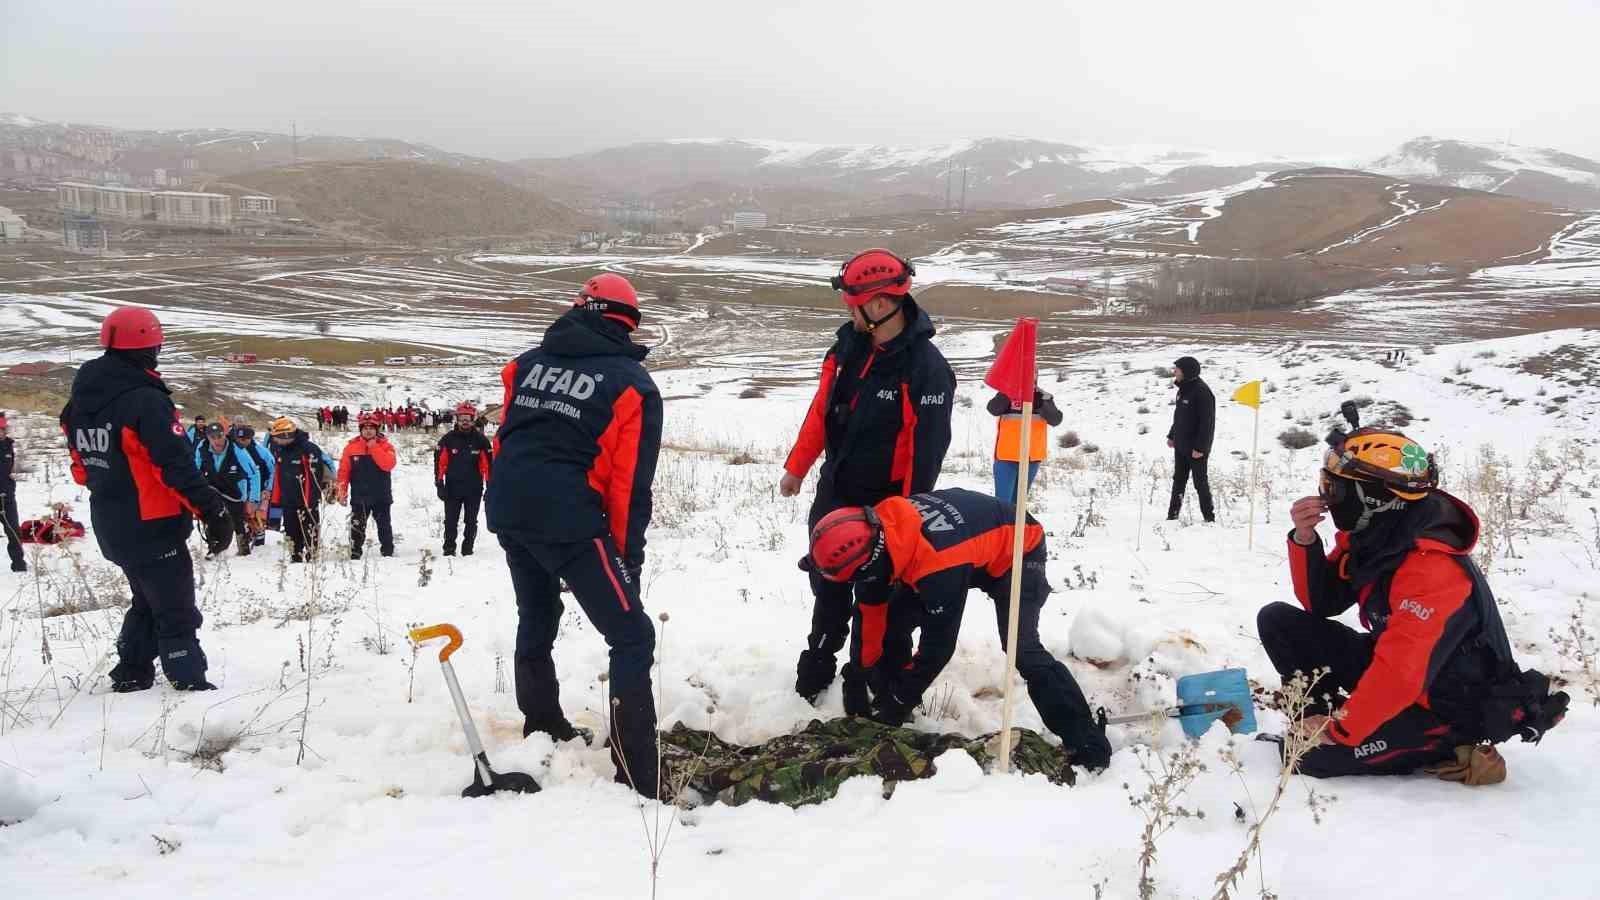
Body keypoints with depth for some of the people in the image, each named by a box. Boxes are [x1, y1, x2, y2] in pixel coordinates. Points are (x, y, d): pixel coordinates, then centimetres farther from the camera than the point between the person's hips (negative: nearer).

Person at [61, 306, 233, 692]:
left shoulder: (80, 400, 5)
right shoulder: (146, 400, -22)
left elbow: (81, 467, 15)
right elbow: (178, 466, -26)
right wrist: (214, 511, -22)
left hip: (109, 527, 8)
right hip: (152, 526, -8)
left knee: (147, 602, 24)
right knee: (176, 611, 2)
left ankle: (131, 674, 28)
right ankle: (189, 681, 4)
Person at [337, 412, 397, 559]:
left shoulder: (385, 445, 0)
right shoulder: (352, 446, 3)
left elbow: (388, 465, -18)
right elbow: (344, 470, 4)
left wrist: (374, 448, -18)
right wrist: (342, 492, -1)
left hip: (381, 496, -1)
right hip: (359, 496, 1)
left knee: (384, 526, 7)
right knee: (357, 527, 0)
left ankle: (388, 552, 16)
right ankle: (355, 554, 5)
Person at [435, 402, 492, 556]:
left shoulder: (481, 440, 0)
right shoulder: (448, 439, -1)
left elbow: (488, 463, 3)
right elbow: (439, 462, 1)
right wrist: (439, 484, -3)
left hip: (474, 489, 0)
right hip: (452, 487, 0)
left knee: (471, 522, 8)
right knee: (450, 521, 3)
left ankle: (467, 548, 19)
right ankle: (449, 549, 13)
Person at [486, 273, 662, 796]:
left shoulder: (528, 363, 13)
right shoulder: (631, 383, -1)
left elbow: (503, 441, 16)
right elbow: (631, 480, -4)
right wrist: (628, 553, 3)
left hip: (507, 509, 6)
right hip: (570, 521, -6)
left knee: (536, 621, 28)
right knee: (632, 637, -2)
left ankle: (543, 727, 44)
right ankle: (640, 777, -8)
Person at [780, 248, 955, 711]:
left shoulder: (925, 366, -23)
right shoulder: (848, 342, -2)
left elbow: (927, 450, -21)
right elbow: (821, 411, 8)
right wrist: (796, 466, 11)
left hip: (883, 505, -6)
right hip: (834, 491, 6)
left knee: (874, 596, 7)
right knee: (827, 587, 19)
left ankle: (862, 679, 24)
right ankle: (818, 660, 38)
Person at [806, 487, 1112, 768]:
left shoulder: (938, 566, -43)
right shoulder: (876, 525, -22)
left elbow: (938, 646, -30)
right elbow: (874, 604, -5)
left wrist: (899, 702, -19)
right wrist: (870, 669, 1)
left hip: (1016, 550, -8)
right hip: (971, 534, 8)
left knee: (1022, 650, -23)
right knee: (895, 617, 0)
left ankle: (1088, 745, -17)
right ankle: (885, 699, 19)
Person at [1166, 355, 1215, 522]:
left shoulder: (1201, 391, -19)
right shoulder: (1183, 389, 9)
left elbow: (1207, 422, -21)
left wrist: (1200, 447, -23)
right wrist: (1172, 436, 17)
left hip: (1196, 449, -9)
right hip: (1180, 446, 9)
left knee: (1200, 482, 0)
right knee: (1178, 481, 12)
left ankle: (1209, 517, 10)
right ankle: (1172, 515, 19)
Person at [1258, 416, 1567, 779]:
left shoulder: (1432, 570, -32)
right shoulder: (1370, 534, -4)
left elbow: (1400, 676, -35)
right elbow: (1321, 603, 3)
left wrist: (1341, 733, -24)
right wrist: (1304, 539, -14)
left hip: (1452, 707, -8)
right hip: (1392, 672, 8)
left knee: (1313, 756, -22)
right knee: (1278, 621, -2)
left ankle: (1449, 748, -6)